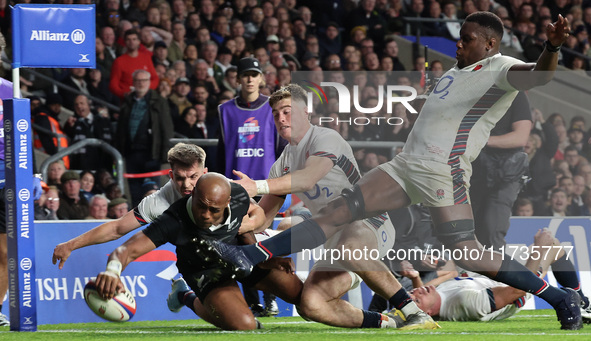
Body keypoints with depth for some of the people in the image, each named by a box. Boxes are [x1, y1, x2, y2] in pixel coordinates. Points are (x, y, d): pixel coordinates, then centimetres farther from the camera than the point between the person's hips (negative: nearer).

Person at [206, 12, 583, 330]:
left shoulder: (502, 69, -6)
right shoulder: (460, 70, 21)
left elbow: (538, 75, -27)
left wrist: (552, 47, -47)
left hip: (442, 173, -8)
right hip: (407, 164, 8)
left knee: (467, 255, -13)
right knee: (336, 212, 4)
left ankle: (561, 297, -1)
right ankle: (251, 258, 3)